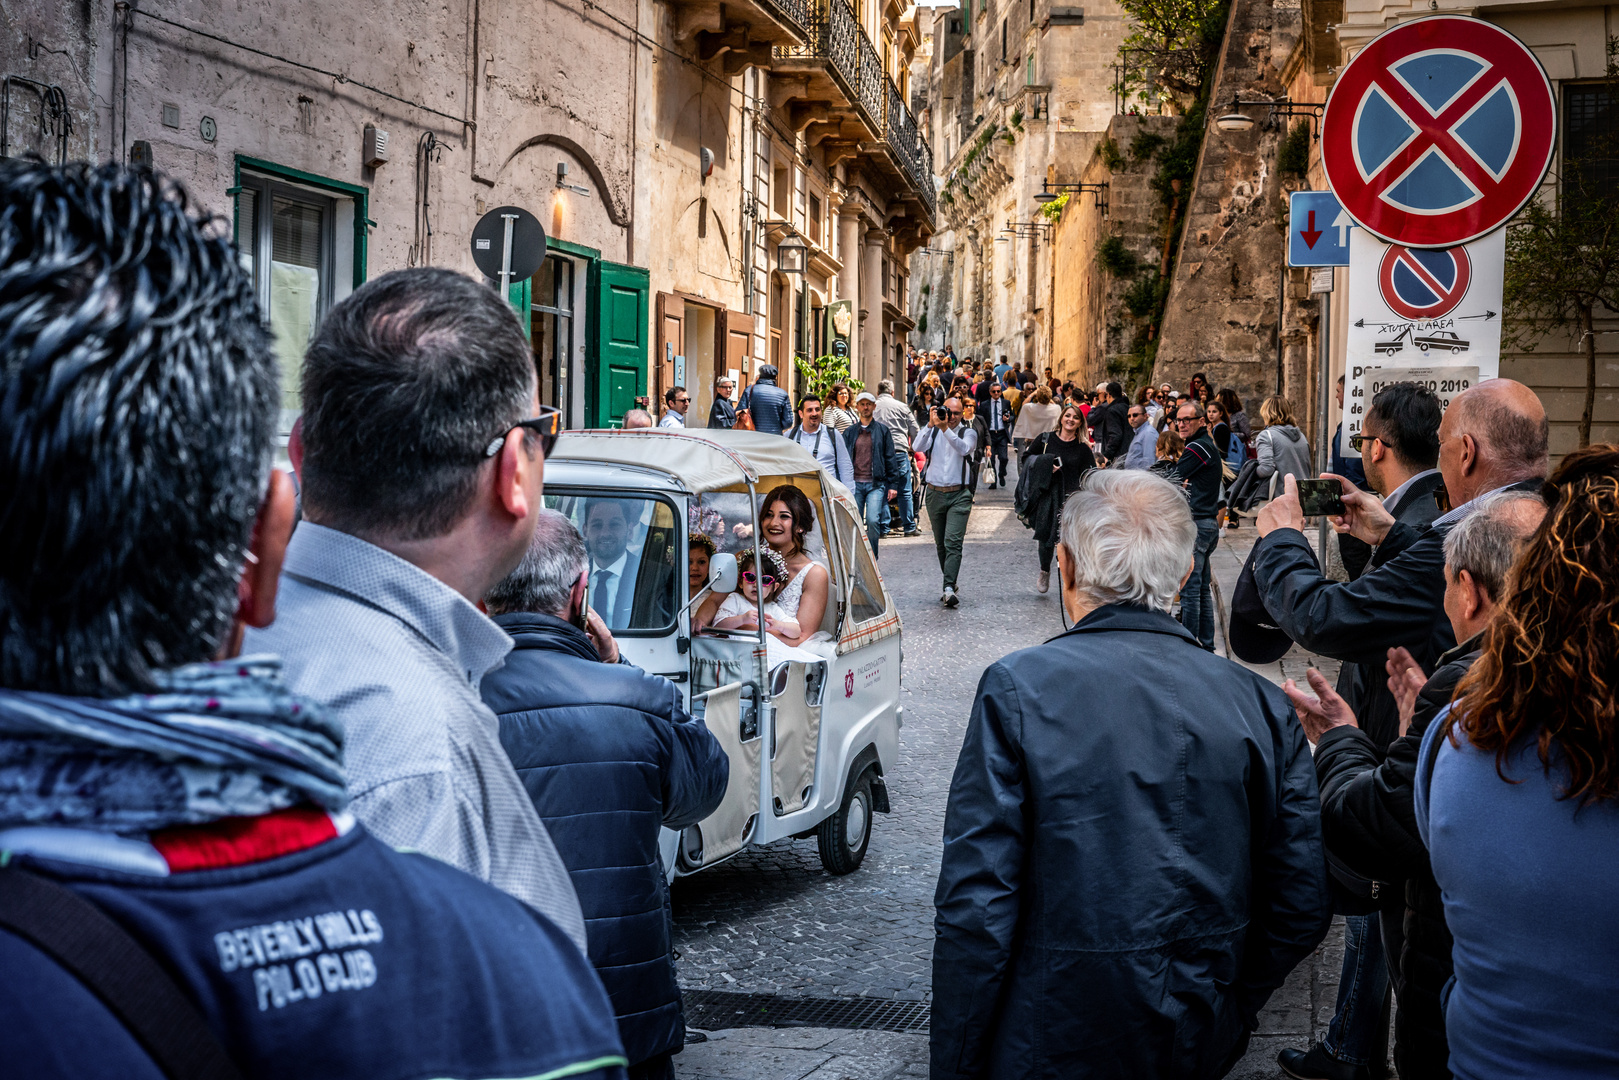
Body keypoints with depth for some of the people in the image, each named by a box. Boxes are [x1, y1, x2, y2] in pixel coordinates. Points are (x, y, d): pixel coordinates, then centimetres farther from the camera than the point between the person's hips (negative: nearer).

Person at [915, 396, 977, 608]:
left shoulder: (968, 433, 2)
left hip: (959, 495, -3)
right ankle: (951, 583, 24)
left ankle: (949, 588, -23)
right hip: (935, 493, 3)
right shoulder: (933, 432, 8)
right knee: (940, 543, 11)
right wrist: (931, 425, -19)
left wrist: (945, 428, -29)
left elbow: (963, 449, -19)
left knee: (953, 542, -16)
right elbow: (918, 447, -10)